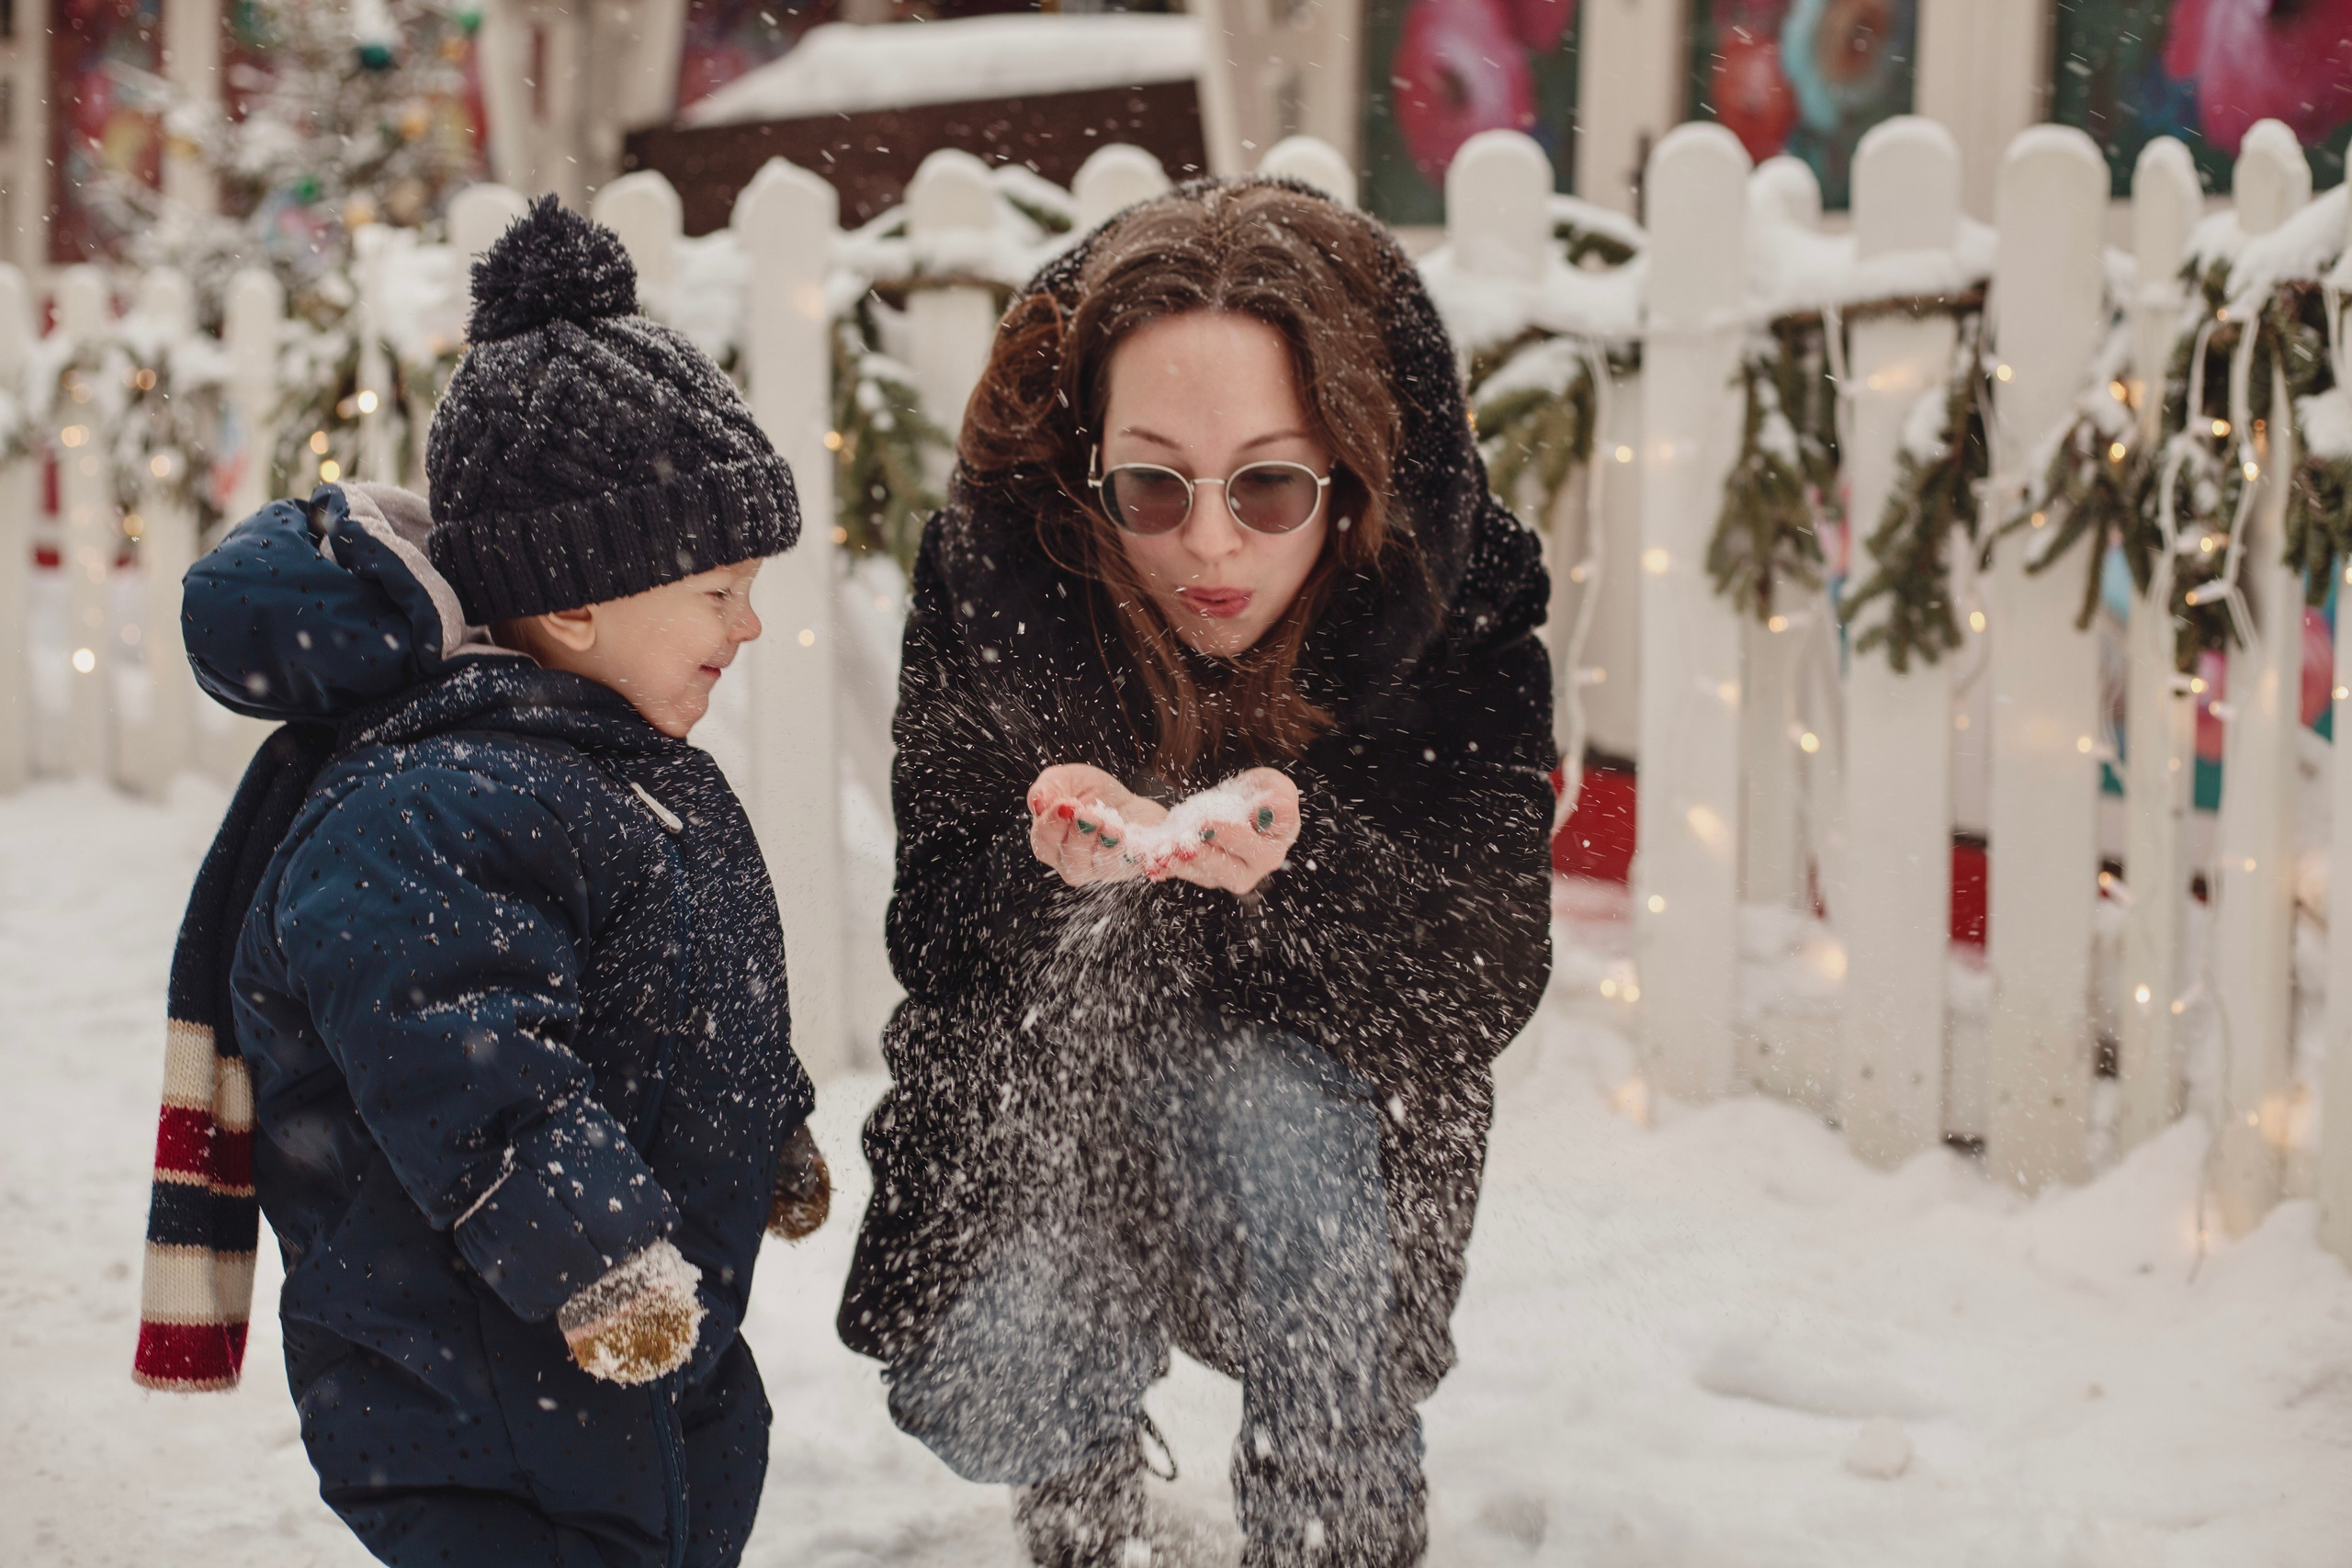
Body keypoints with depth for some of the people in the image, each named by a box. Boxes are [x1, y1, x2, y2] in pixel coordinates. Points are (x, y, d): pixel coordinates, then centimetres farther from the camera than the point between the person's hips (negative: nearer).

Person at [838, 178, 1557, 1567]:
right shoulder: (997, 568, -21)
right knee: (986, 1396, -19)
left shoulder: (1451, 592, -23)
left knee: (1282, 1132, -34)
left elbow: (1494, 974, -22)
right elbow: (933, 941, -16)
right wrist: (1050, 864, -40)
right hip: (1047, 1051, 1)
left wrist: (1300, 866, -43)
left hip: (1316, 1059, -1)